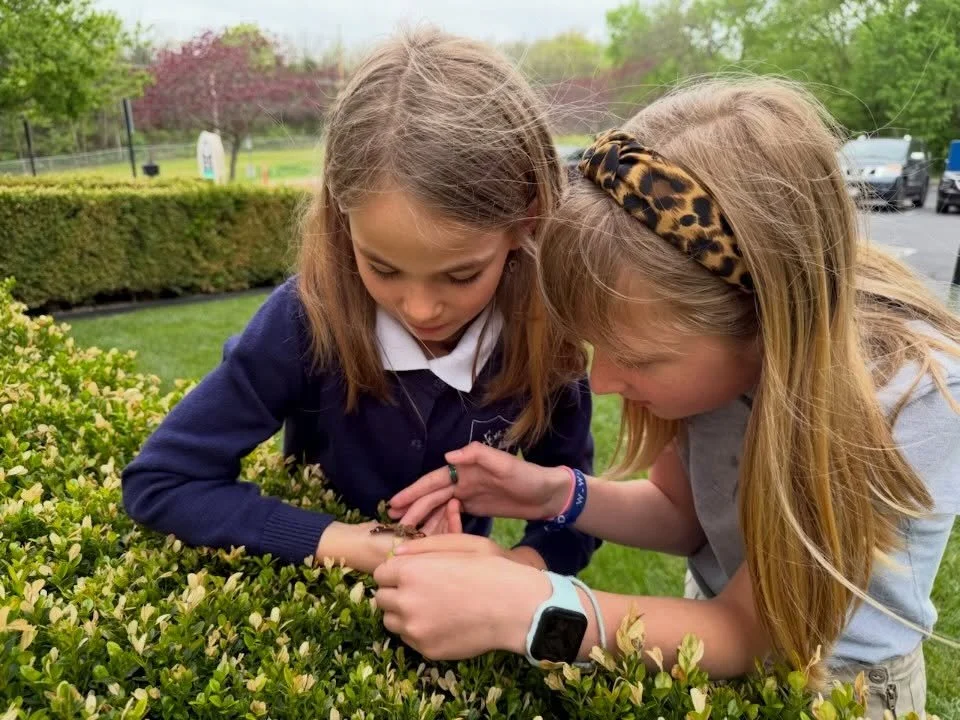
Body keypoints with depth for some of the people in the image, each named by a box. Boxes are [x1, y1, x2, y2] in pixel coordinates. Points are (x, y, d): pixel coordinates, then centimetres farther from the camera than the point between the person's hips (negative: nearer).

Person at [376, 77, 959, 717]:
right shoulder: (711, 336, -18)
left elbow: (742, 635, -23)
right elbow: (683, 514, -2)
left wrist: (524, 610, -36)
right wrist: (560, 494, -20)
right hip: (724, 620, 3)